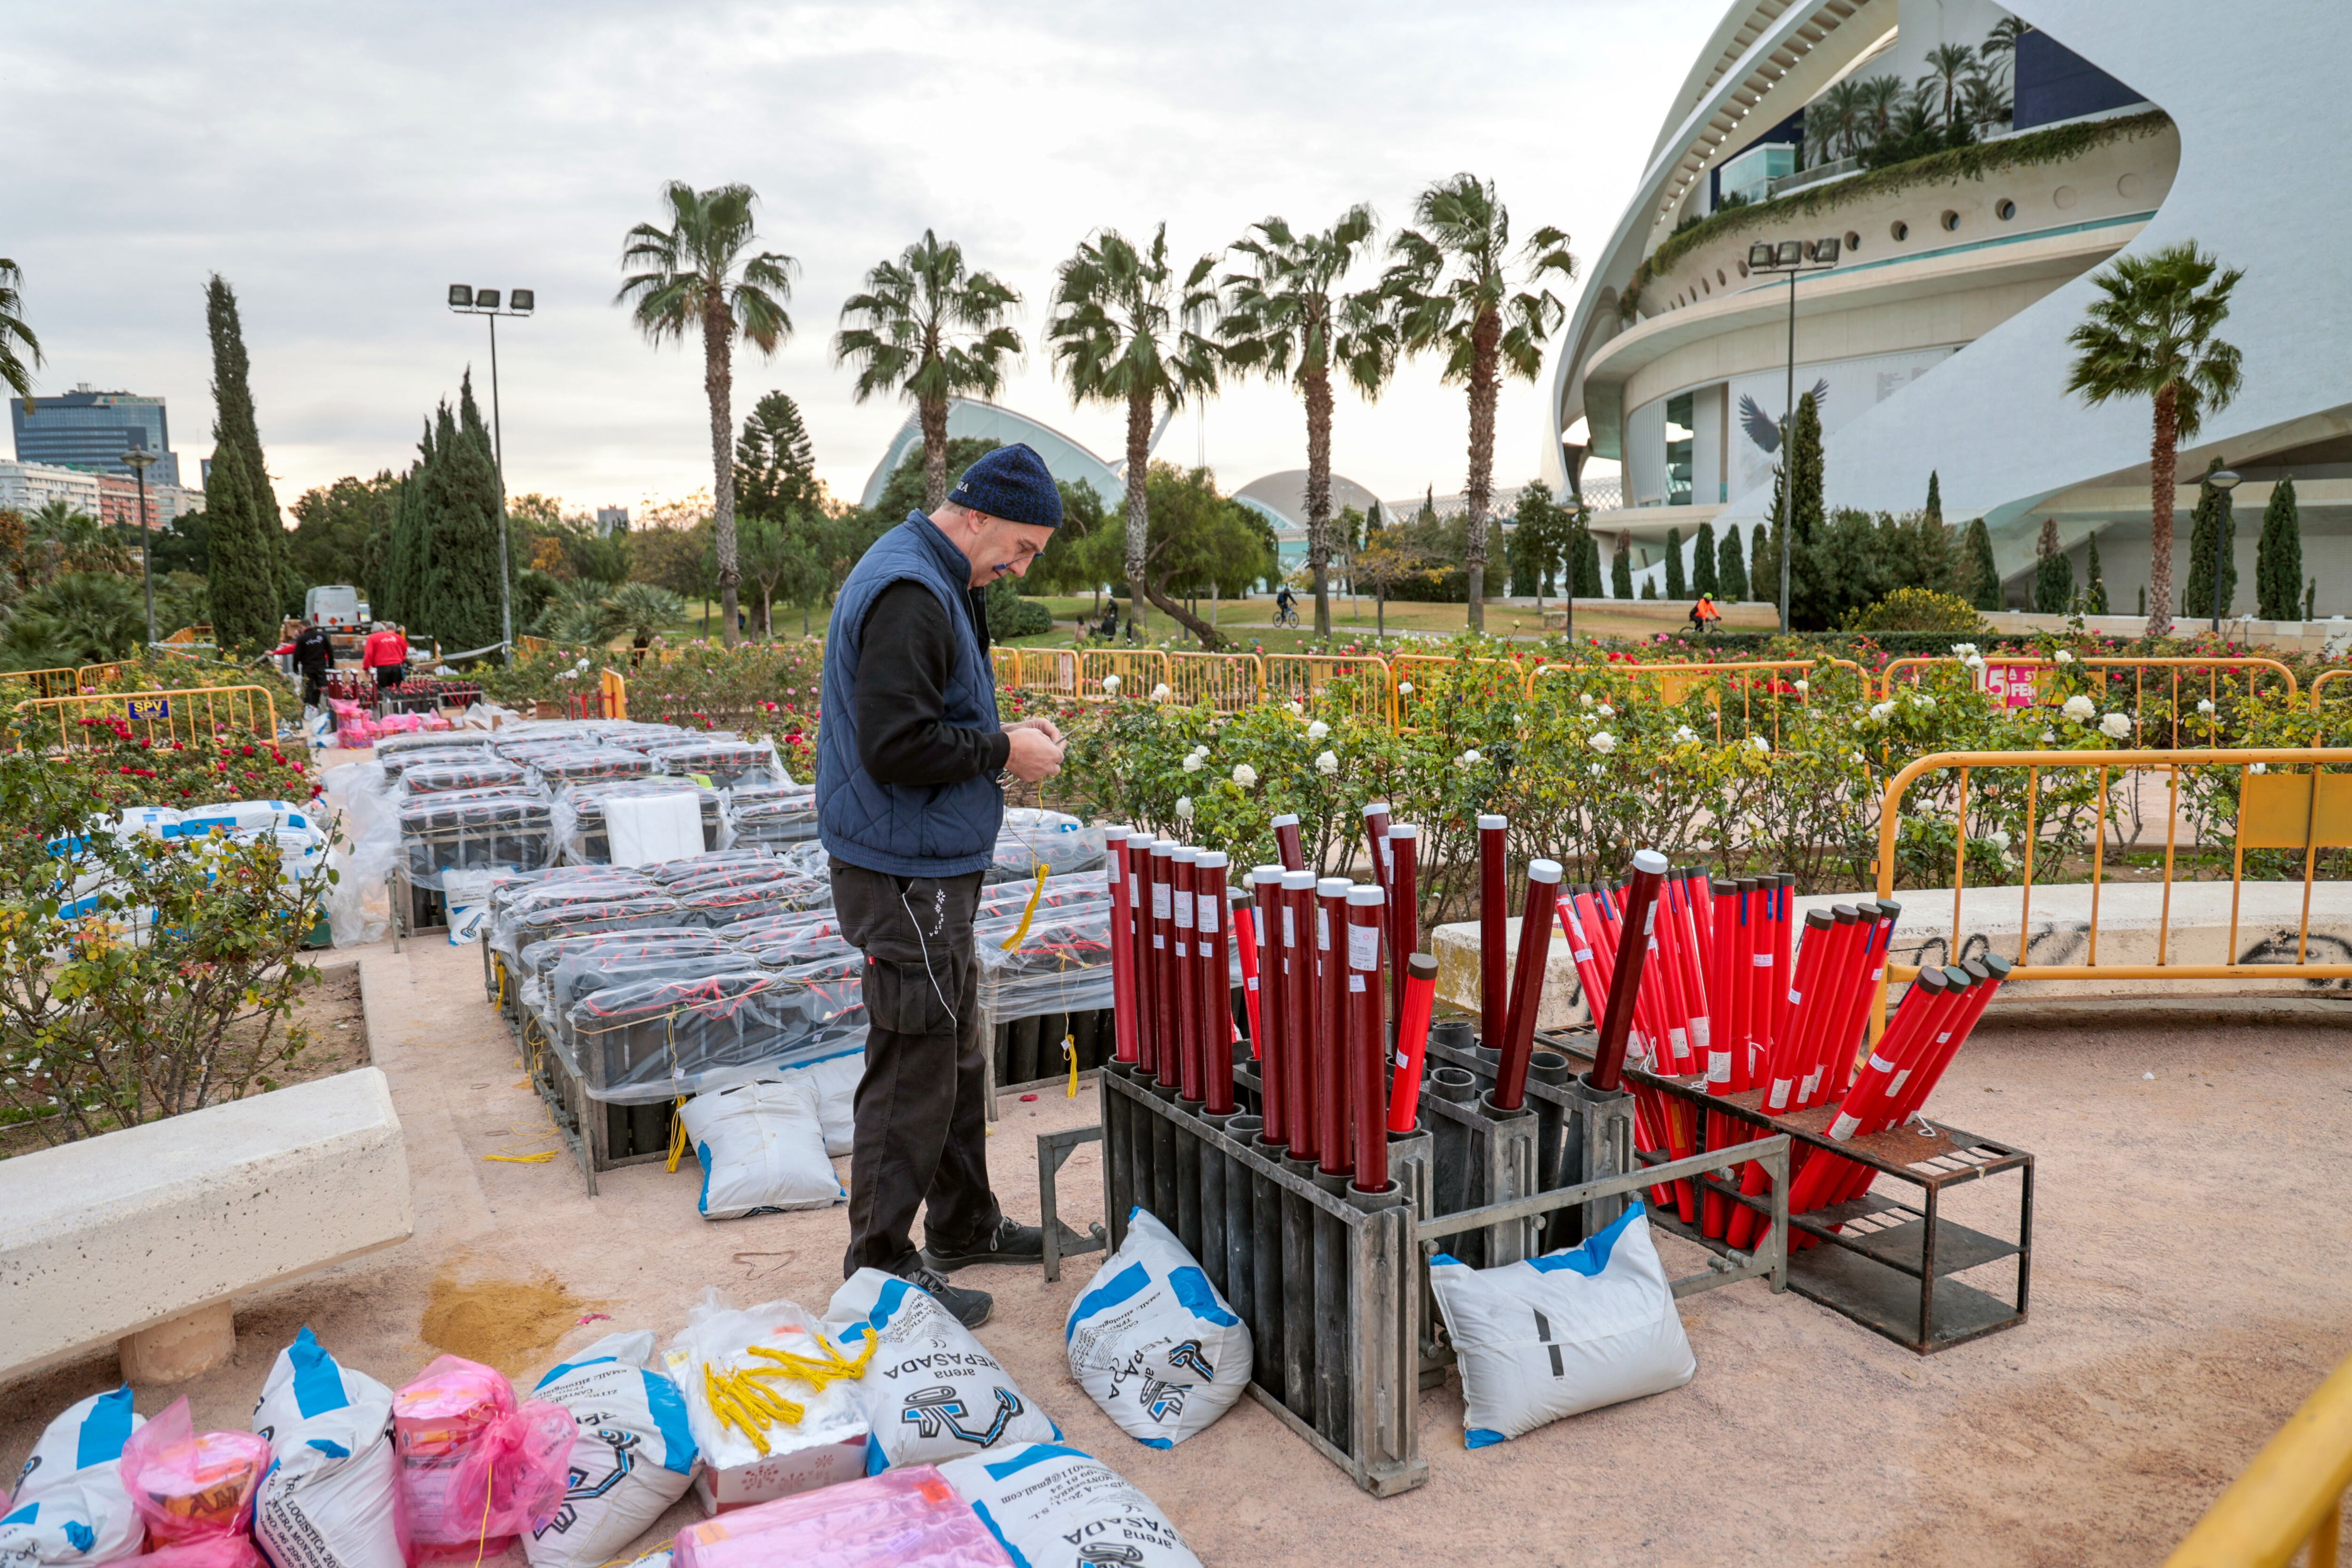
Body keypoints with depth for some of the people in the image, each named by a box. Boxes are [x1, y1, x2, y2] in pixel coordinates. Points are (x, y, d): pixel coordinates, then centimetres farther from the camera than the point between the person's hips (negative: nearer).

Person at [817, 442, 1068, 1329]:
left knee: (957, 1052, 20)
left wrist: (1004, 734, 7)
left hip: (934, 865, 11)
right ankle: (881, 1267, 11)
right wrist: (1002, 751, -15)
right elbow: (895, 747, -27)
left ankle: (964, 1226, 34)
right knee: (914, 1066, -2)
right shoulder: (909, 595, -20)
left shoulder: (940, 584, 15)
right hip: (905, 872, -11)